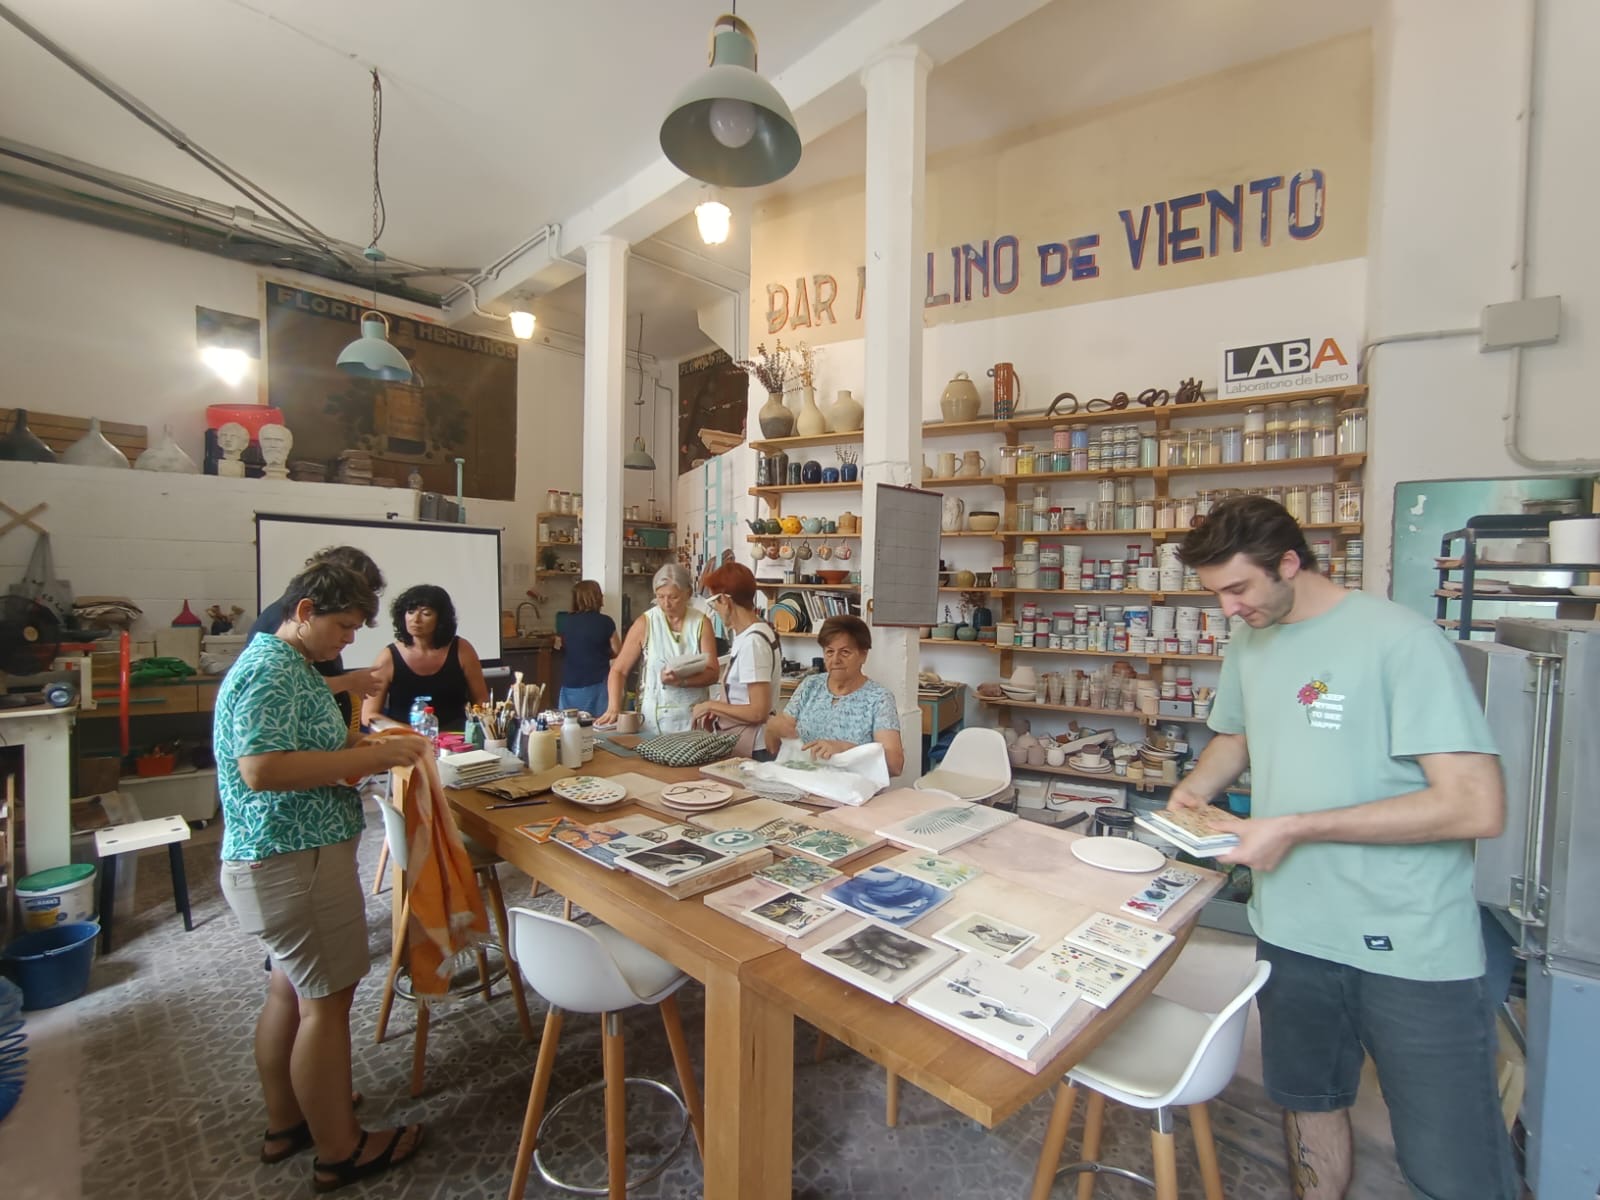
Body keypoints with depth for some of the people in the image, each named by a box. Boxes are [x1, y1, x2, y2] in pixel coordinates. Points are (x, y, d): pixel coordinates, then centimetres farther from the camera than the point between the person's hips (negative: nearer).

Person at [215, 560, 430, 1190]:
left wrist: (376, 748, 5)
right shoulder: (272, 672, -20)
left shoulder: (288, 664, 14)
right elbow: (260, 769, -30)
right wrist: (371, 756, -28)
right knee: (326, 1002, 2)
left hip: (280, 859, 10)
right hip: (297, 862, -10)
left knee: (291, 989, 21)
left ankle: (286, 1122, 38)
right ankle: (341, 1150, 18)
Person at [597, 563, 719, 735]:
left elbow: (712, 673, -6)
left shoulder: (701, 622, -1)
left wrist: (682, 681, -23)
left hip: (694, 717, 1)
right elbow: (618, 671, -2)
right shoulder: (645, 623, -3)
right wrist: (614, 708, -15)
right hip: (654, 718, -1)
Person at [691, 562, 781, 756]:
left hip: (749, 749, -8)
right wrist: (717, 709, 2)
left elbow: (759, 712, -22)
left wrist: (711, 706, -12)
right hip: (736, 741, 8)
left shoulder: (752, 641, -21)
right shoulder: (746, 635, 5)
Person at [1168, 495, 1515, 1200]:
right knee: (1308, 1101, 23)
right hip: (1291, 928, 6)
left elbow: (1477, 807, -20)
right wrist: (1194, 790, 0)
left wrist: (1294, 829, -21)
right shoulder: (1249, 643, 5)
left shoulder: (1401, 640, -16)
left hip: (1412, 949, -6)